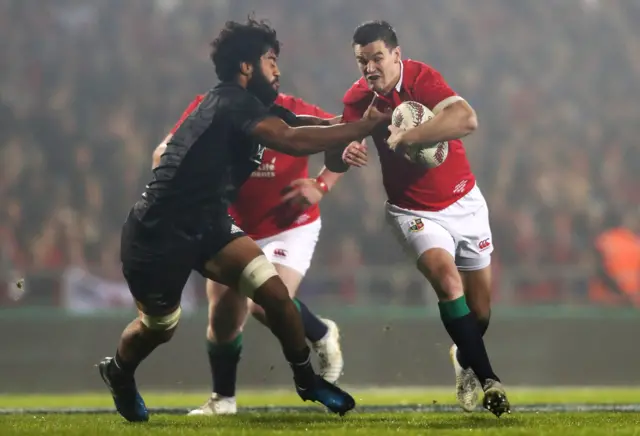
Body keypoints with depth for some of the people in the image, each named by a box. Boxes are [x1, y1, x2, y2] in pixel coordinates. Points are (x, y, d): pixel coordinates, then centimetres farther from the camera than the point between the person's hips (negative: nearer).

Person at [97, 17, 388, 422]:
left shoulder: (245, 107, 5)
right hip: (157, 236, -8)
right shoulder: (233, 103, -24)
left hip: (206, 226, 8)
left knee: (274, 291, -8)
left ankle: (307, 380, 9)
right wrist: (366, 127, -34)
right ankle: (119, 373, 46)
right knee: (159, 327, 14)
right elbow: (292, 141, -36)